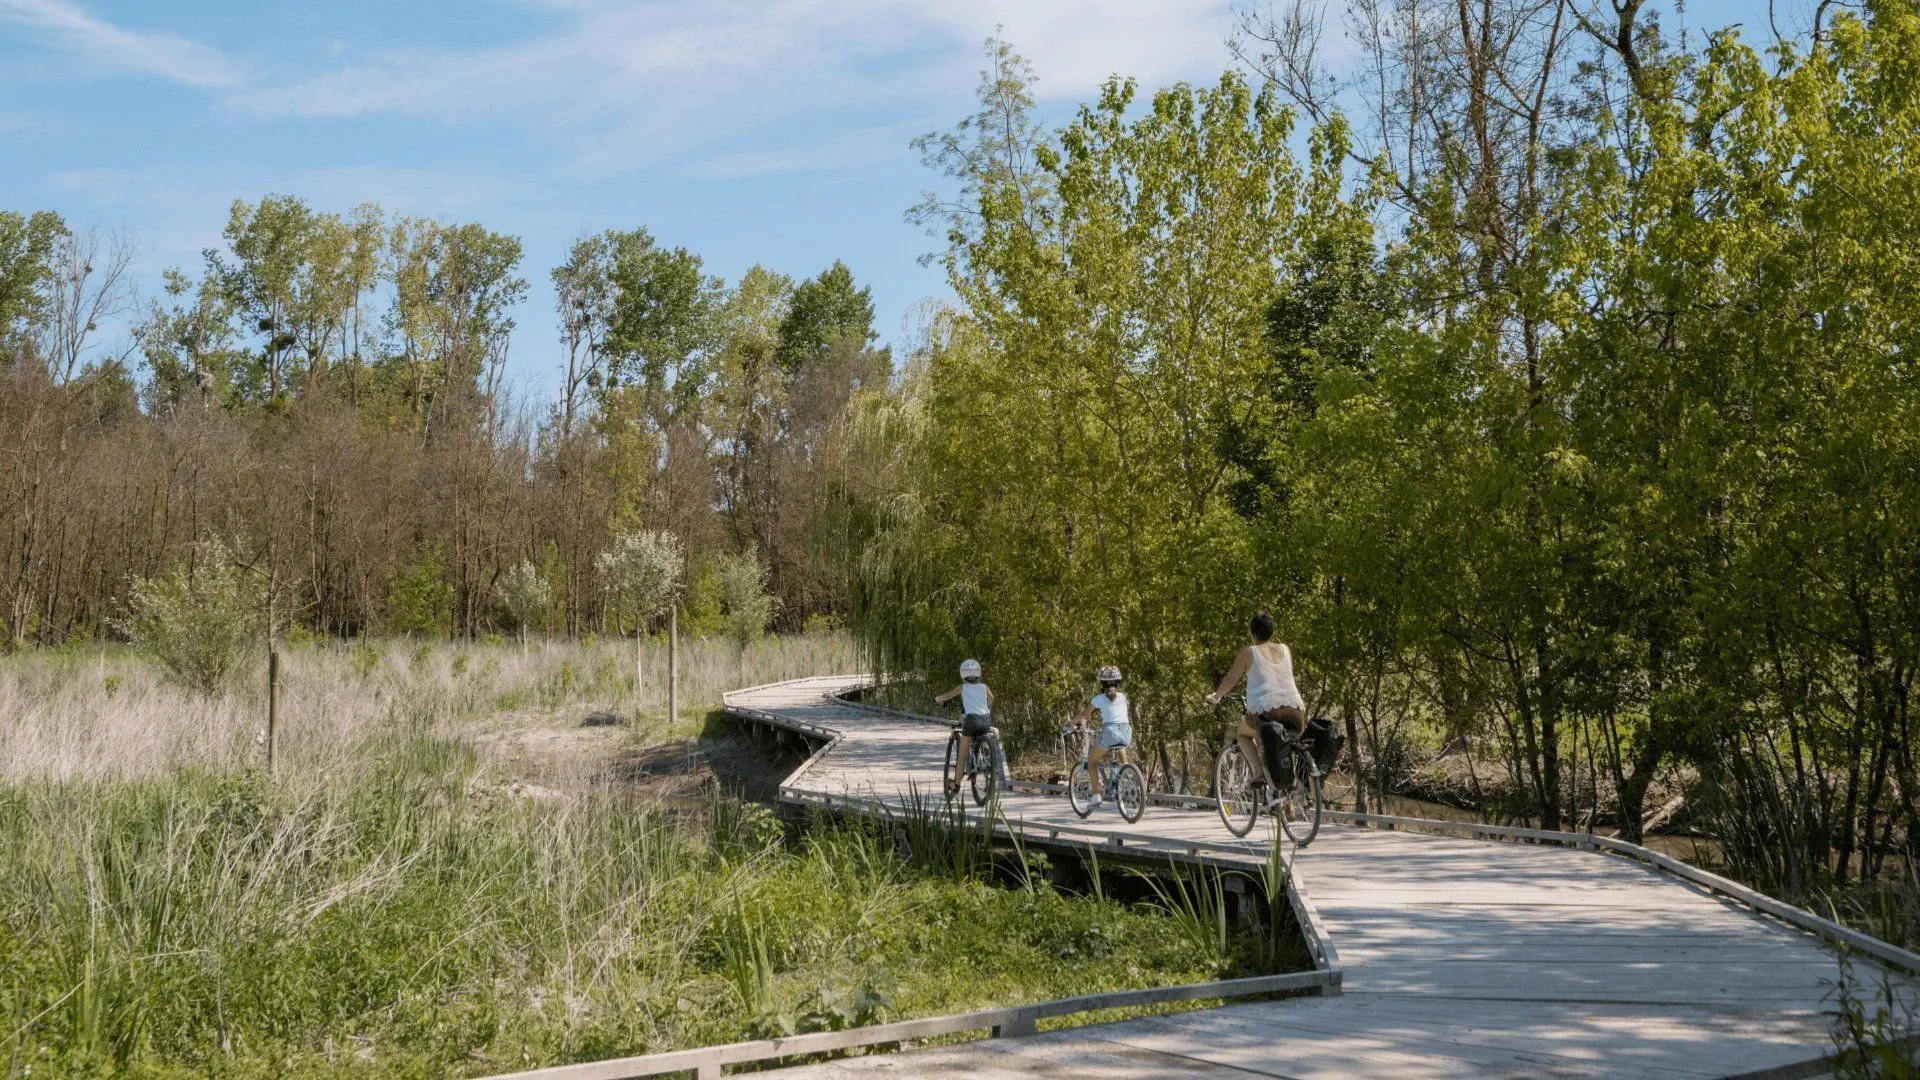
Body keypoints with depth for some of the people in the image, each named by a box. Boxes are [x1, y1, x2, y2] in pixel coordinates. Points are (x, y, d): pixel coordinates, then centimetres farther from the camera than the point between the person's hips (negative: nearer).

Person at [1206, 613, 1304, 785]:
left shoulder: (1249, 652, 8)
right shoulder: (1285, 650, 20)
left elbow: (1230, 680, 9)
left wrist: (1215, 697, 27)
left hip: (1265, 711, -3)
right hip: (1295, 710, 3)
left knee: (1241, 733, 26)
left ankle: (1262, 771, 5)